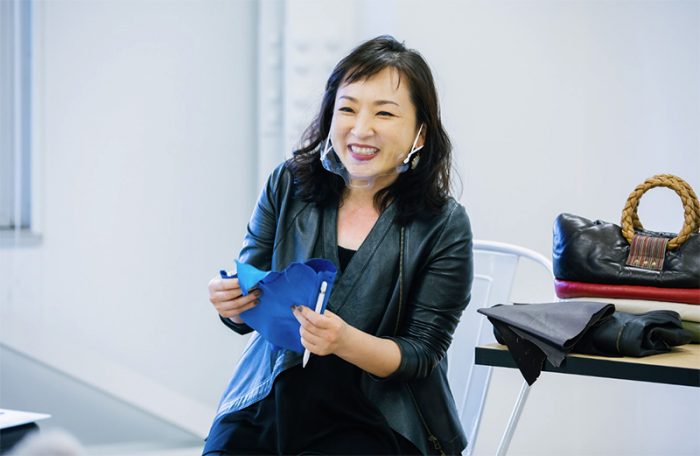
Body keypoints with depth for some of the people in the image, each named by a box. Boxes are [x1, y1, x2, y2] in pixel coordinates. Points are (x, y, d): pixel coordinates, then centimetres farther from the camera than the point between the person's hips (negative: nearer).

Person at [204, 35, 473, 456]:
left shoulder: (444, 224, -7)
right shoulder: (290, 184, 1)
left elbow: (420, 354, -6)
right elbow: (247, 309, 6)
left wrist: (344, 341, -25)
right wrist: (230, 301, -18)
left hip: (376, 422, -2)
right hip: (269, 402, 3)